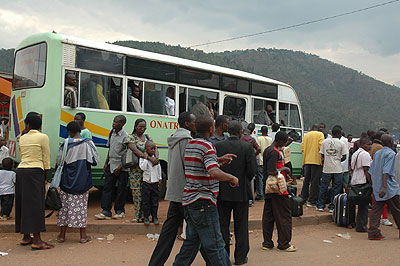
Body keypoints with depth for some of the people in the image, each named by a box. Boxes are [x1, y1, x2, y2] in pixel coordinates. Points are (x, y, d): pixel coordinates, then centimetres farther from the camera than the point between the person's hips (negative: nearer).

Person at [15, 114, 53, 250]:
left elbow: (22, 156, 15)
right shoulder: (43, 137, -2)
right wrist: (46, 177, 5)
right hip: (35, 172, -6)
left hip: (20, 171, 6)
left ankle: (26, 237, 21)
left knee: (23, 204, 12)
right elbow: (46, 160, -2)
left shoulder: (22, 138, 13)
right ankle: (37, 240, -6)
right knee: (36, 204, -6)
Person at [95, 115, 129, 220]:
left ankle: (120, 211, 18)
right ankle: (106, 211, 6)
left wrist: (120, 168, -16)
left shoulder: (125, 136, -14)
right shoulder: (111, 133, 8)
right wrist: (106, 163, 14)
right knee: (107, 187, 3)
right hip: (111, 165, 6)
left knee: (121, 189, 4)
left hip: (122, 167, -6)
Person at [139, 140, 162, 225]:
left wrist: (160, 179, 13)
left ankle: (154, 217, 14)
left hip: (155, 182, 3)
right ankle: (146, 217, 9)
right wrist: (146, 158, -19)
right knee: (146, 201, 1)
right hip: (146, 182, -3)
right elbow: (143, 167, -19)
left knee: (155, 201, 6)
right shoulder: (142, 158, -5)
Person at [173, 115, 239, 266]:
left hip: (189, 200, 9)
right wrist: (232, 178, -14)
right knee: (215, 245, -4)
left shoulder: (190, 144, 12)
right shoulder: (207, 146, -15)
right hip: (204, 202, -9)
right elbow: (215, 173, -29)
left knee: (192, 241, 18)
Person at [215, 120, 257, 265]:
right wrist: (244, 181, 9)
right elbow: (252, 170, -10)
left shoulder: (218, 146, -5)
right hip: (241, 192, -1)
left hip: (222, 192, 1)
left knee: (222, 225, 9)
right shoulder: (247, 147, -7)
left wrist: (220, 182, 10)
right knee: (241, 226, 10)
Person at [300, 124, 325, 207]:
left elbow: (302, 148, 9)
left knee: (306, 180, 14)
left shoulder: (306, 135, 13)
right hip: (316, 160, -5)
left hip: (306, 160, 5)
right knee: (315, 181, -1)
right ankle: (312, 201, -2)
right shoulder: (320, 134, -1)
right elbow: (321, 146, -11)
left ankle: (303, 199, 19)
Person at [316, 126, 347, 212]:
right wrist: (338, 161, 12)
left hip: (326, 168, 3)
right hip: (337, 169, -3)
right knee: (336, 189, 6)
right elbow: (344, 157, -5)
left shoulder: (325, 142, 3)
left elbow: (322, 155, 6)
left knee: (323, 187, 12)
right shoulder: (341, 143, -5)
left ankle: (320, 206, 17)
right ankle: (332, 207, 9)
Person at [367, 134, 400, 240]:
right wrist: (384, 187, -26)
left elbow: (371, 171, 14)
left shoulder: (377, 153, 12)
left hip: (377, 187, 7)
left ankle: (373, 232, -3)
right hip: (390, 188, -6)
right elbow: (386, 172, -20)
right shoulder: (391, 153, -9)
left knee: (376, 209, 3)